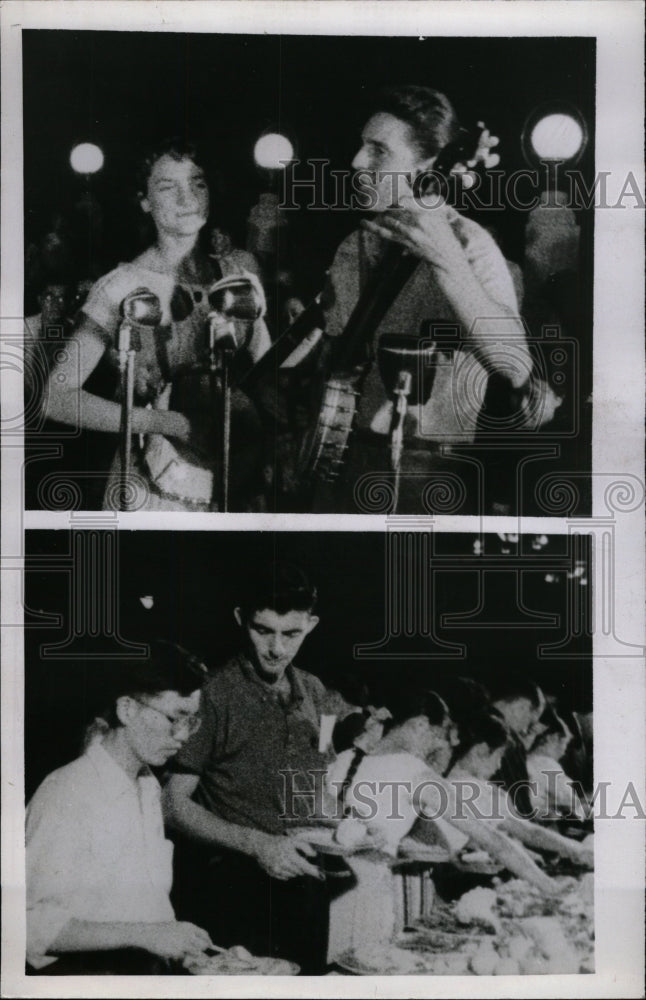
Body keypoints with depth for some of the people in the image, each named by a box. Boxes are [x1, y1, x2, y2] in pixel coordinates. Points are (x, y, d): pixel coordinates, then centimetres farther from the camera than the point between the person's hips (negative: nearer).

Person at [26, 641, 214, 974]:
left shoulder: (149, 786, 14)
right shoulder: (67, 794, -14)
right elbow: (35, 925, -20)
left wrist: (173, 940, 1)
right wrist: (144, 934, -22)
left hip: (153, 966, 7)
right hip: (84, 970, -7)